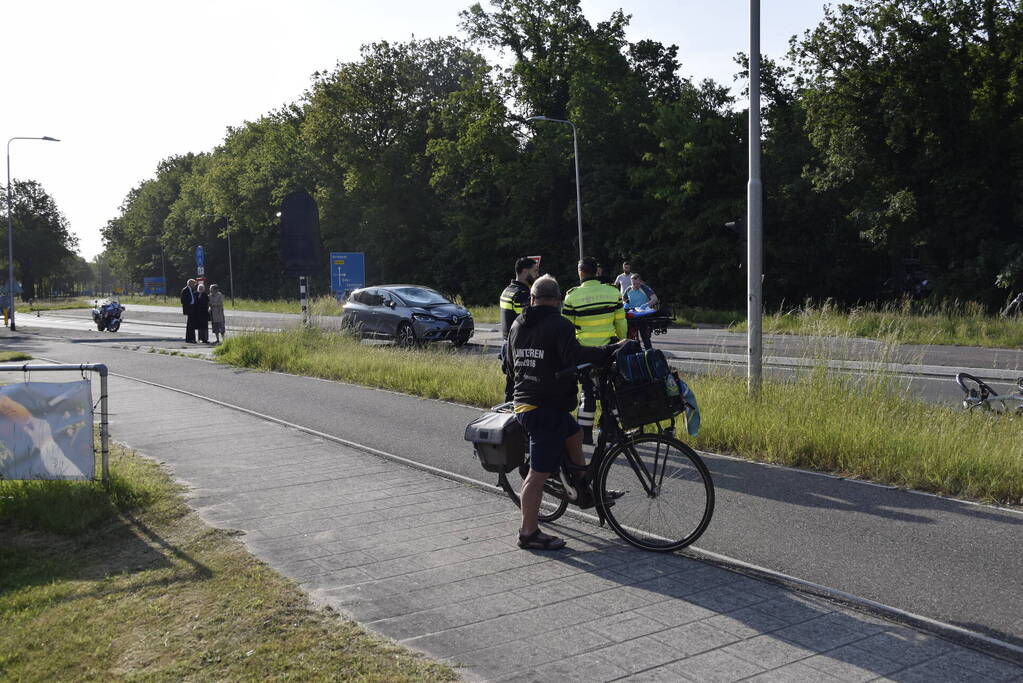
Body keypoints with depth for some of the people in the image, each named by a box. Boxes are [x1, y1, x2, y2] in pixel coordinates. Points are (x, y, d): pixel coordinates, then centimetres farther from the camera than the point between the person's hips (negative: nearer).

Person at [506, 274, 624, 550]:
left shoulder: (517, 325, 12)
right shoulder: (559, 325, -13)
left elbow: (511, 365, 22)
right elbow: (576, 356, -29)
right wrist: (612, 350, -24)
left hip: (523, 402, 9)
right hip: (548, 408, -9)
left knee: (573, 433, 29)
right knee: (539, 473, -3)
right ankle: (529, 533, 4)